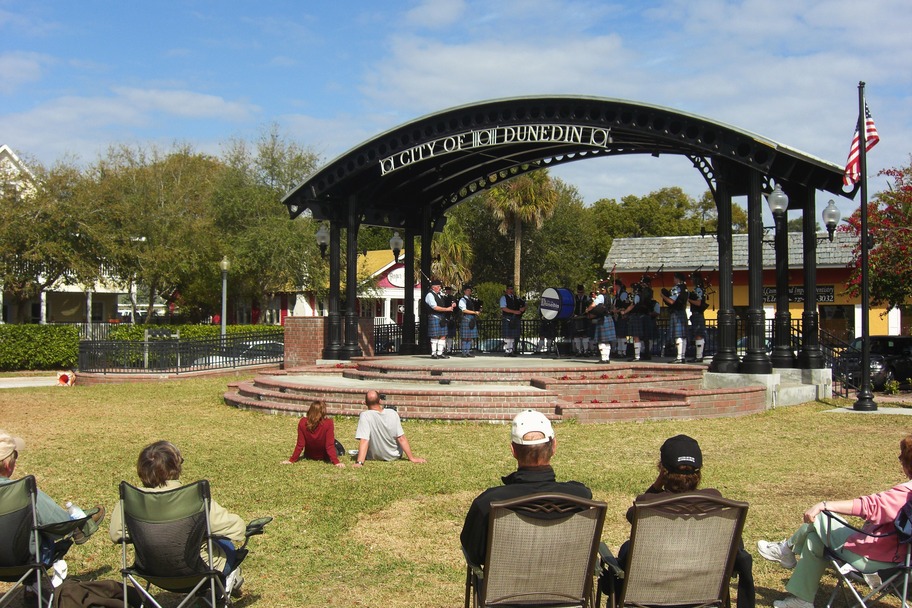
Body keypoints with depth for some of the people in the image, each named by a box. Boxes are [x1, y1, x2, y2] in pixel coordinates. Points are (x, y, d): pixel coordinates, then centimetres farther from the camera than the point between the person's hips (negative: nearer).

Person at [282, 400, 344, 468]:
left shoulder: (302, 422, -22)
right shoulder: (328, 423, -30)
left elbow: (300, 444, -17)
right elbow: (330, 445, -28)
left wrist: (291, 460, -8)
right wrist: (336, 462, -23)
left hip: (309, 456, 3)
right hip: (325, 457, -3)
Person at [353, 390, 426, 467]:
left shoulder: (365, 416, -24)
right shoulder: (393, 413, -15)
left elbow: (364, 441, -32)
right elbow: (401, 439, -14)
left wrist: (359, 462, -36)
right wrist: (412, 458, -9)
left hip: (374, 457, -2)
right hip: (395, 456, 2)